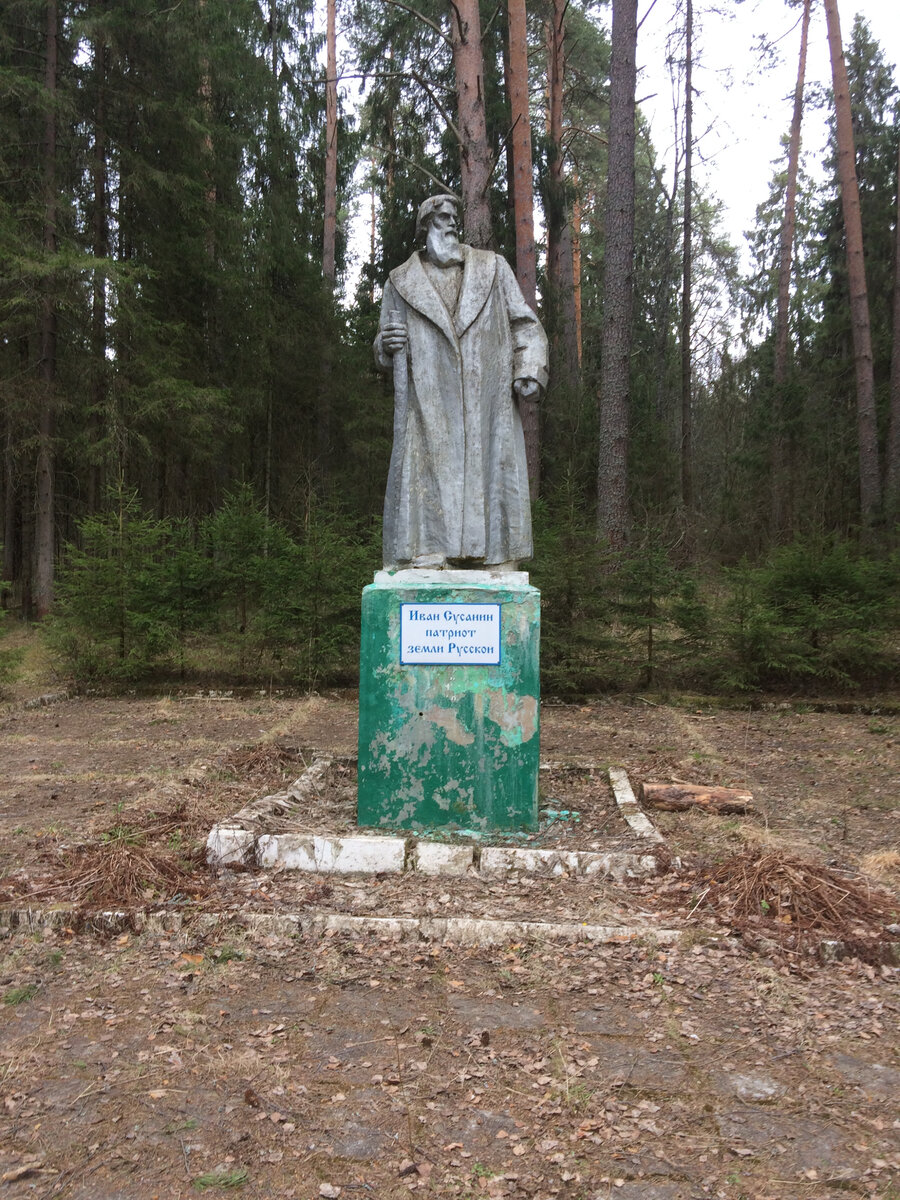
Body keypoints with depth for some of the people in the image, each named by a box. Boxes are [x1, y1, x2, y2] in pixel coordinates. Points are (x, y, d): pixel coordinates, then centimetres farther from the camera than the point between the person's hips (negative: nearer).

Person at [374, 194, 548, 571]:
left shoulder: (493, 268, 18)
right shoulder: (401, 283, 15)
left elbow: (525, 325, 15)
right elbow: (385, 355, 20)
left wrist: (529, 370, -2)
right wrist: (387, 344, -5)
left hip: (489, 409, 1)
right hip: (429, 413, -1)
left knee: (494, 485, -2)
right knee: (428, 492, -8)